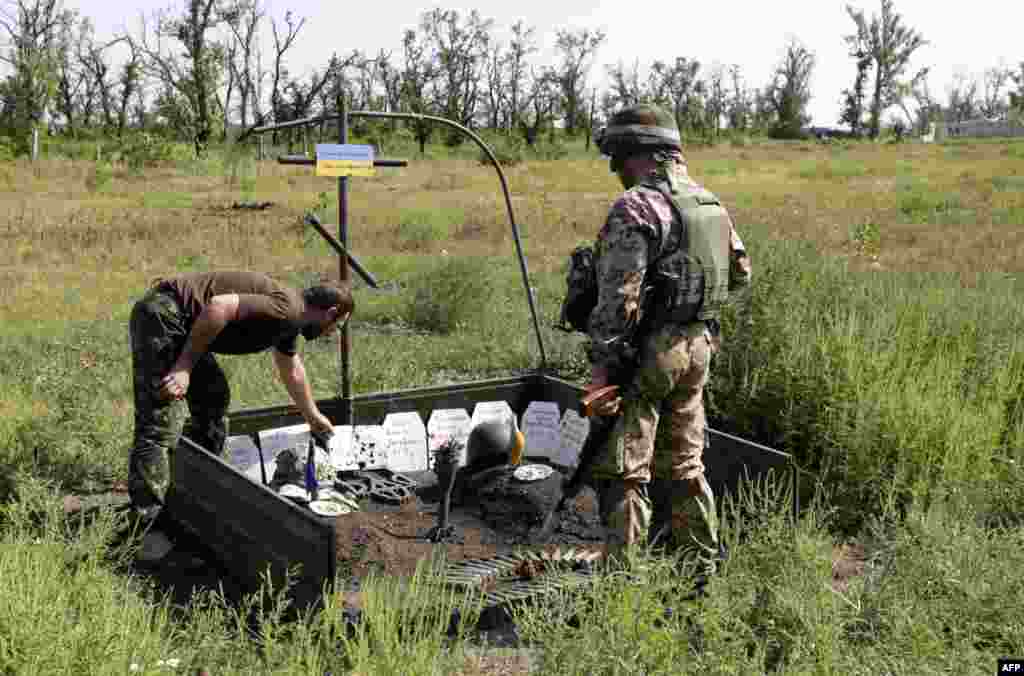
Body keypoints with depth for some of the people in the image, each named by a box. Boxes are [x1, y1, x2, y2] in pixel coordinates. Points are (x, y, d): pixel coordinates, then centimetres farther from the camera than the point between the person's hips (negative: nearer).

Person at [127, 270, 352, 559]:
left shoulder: (289, 319, 18)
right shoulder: (287, 308, -14)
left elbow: (292, 370, 35)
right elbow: (220, 306, -26)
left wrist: (312, 416, 49)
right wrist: (185, 367, -20)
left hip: (177, 323, 11)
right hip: (163, 315, -11)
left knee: (214, 398, 20)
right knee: (162, 427, -13)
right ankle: (146, 526, -13)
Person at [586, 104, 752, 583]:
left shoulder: (636, 207, -15)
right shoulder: (710, 203, 11)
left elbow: (619, 296, -21)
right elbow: (740, 272, 20)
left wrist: (601, 364, -18)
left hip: (647, 352, -8)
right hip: (697, 346, 8)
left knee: (624, 471, 0)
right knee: (685, 464, 17)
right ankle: (700, 567, 26)